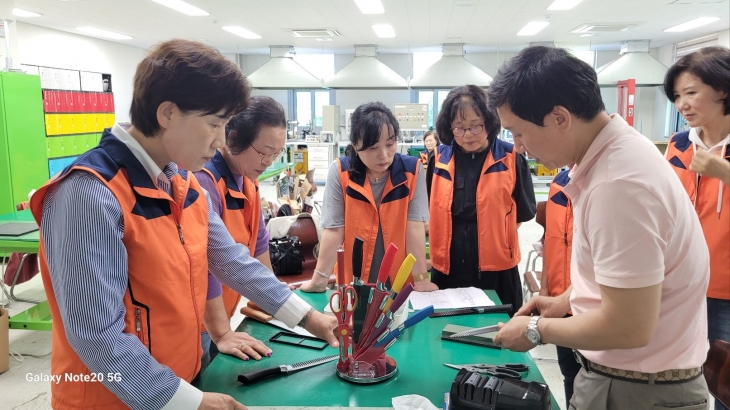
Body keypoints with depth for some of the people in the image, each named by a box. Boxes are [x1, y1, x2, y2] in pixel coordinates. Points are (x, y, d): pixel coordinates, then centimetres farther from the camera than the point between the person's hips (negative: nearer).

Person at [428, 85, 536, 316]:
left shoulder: (510, 157, -4)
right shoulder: (439, 159, 3)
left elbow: (525, 211, 4)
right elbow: (428, 210, 13)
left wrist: (496, 234, 4)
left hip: (496, 269, -2)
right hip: (447, 269, 2)